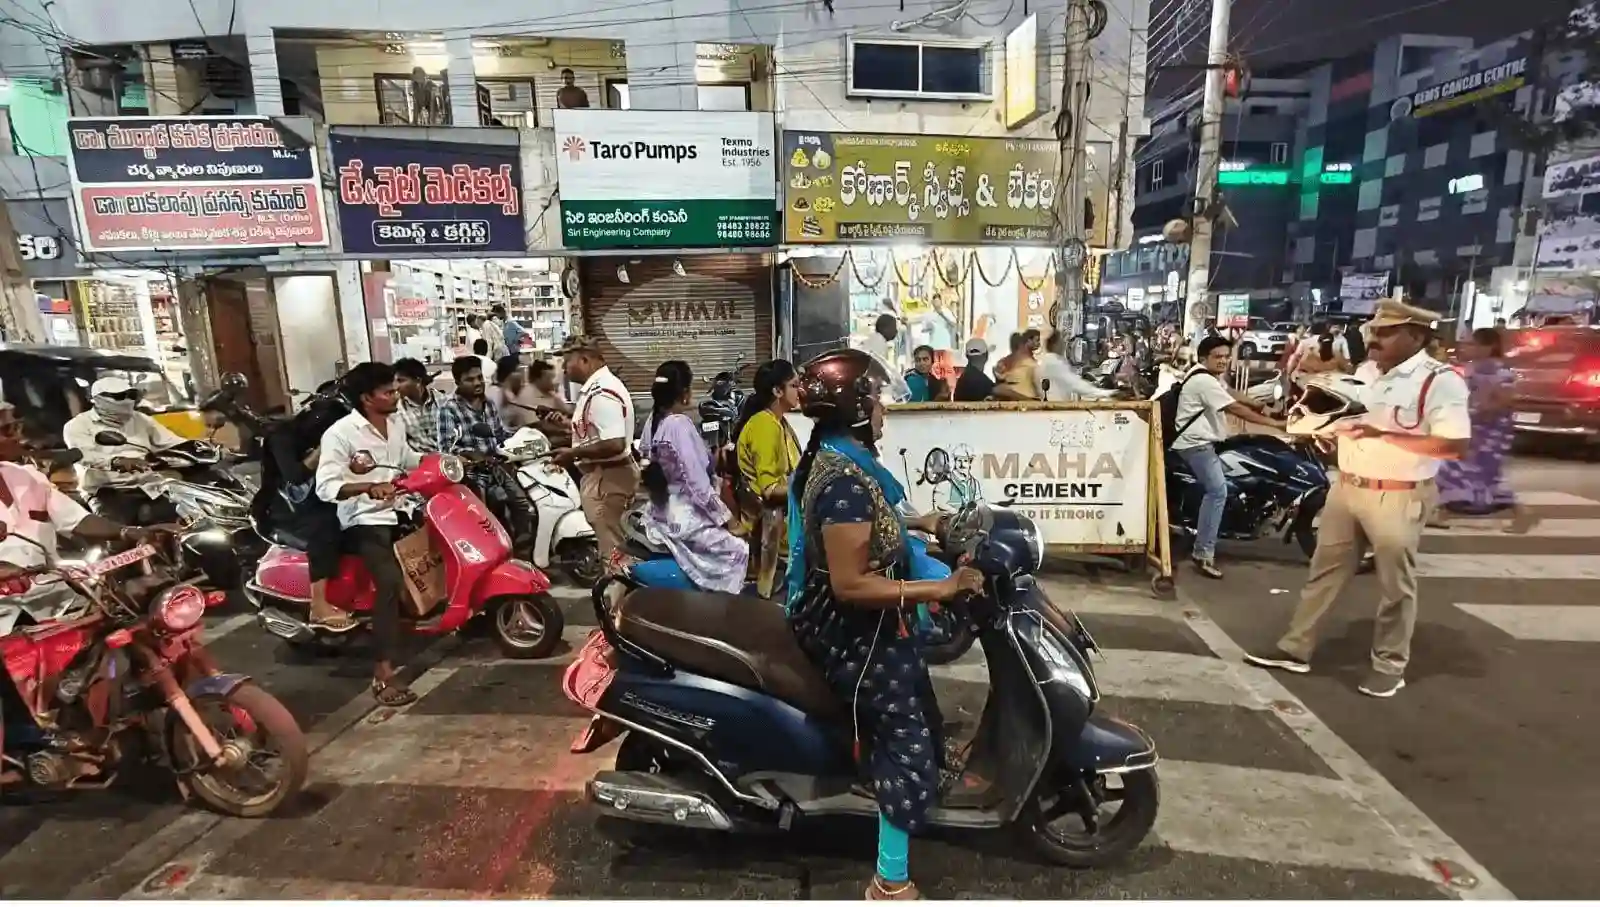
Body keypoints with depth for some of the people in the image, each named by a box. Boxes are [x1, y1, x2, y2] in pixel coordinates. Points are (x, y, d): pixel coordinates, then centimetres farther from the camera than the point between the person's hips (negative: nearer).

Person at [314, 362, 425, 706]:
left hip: (398, 511, 9)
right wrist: (368, 487, -38)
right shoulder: (340, 433, -16)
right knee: (390, 582, -27)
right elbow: (325, 487, -23)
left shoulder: (396, 422, 7)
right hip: (364, 521, -9)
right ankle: (383, 674, -27)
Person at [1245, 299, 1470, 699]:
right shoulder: (1366, 372, 9)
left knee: (1395, 586, 7)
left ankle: (1389, 666, 23)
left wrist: (1384, 436, -26)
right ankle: (1296, 649, 21)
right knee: (1324, 572, 12)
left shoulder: (1440, 381, -13)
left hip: (1399, 497, -7)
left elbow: (1455, 445, -20)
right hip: (1347, 487, 7)